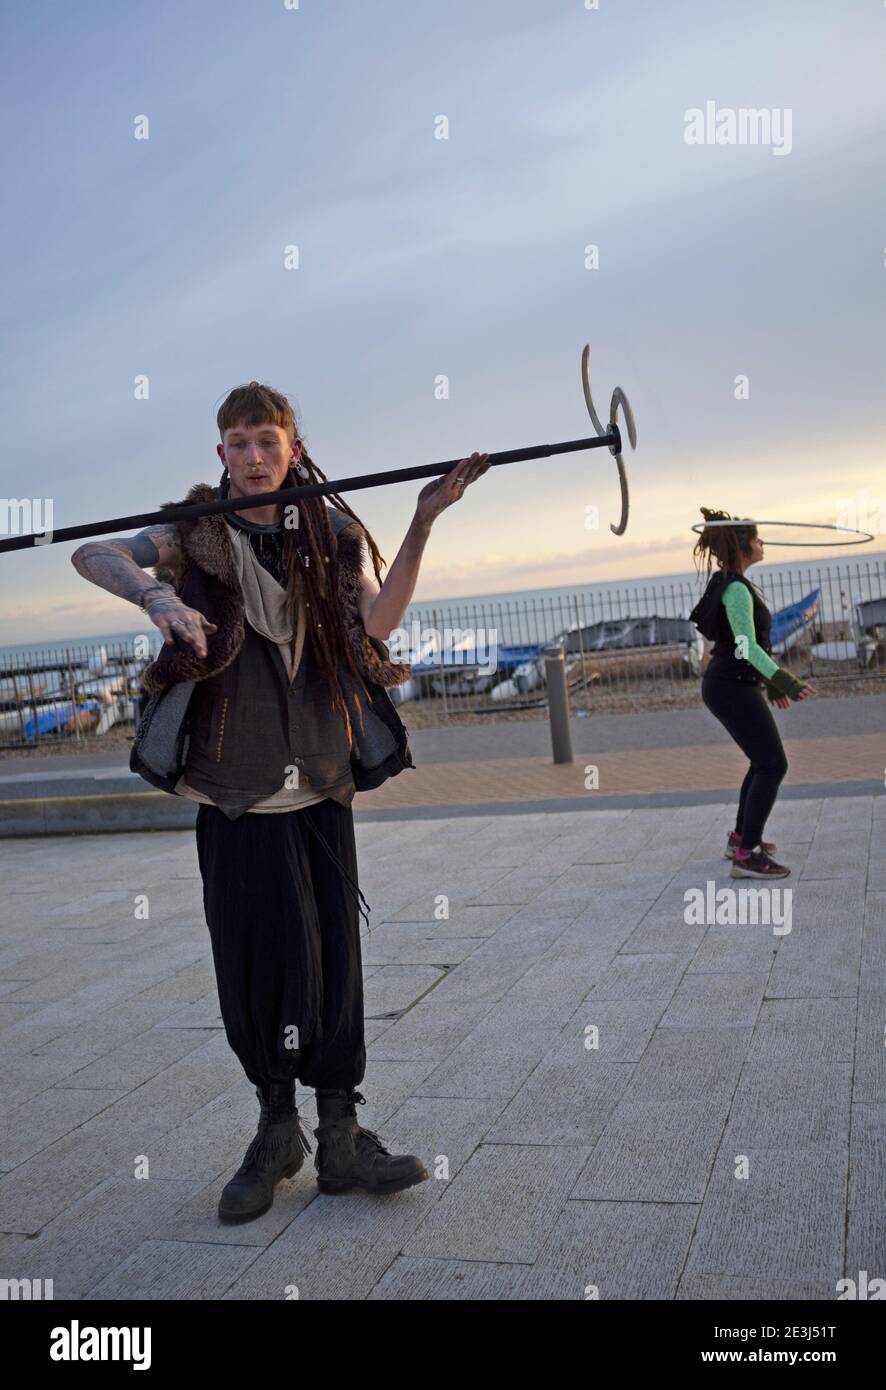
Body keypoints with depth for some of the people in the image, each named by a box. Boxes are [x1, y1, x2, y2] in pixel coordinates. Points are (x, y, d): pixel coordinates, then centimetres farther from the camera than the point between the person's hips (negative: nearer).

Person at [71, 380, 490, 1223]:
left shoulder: (331, 532, 7)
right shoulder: (196, 531, 3)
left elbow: (377, 622, -4)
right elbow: (93, 555, -11)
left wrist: (421, 524, -13)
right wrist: (157, 596, -31)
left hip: (320, 782, 1)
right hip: (233, 786, -1)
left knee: (334, 958, 2)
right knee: (251, 963, 6)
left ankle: (340, 1138, 17)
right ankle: (275, 1131, 25)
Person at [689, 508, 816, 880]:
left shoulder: (731, 584, 14)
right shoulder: (736, 589, -17)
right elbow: (747, 646, -24)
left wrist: (772, 683, 25)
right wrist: (787, 682, -28)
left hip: (732, 684, 10)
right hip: (733, 688, -10)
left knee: (765, 761, 21)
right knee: (773, 766, -7)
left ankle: (741, 838, 32)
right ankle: (746, 856, -6)